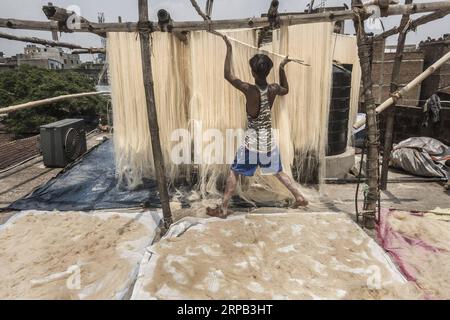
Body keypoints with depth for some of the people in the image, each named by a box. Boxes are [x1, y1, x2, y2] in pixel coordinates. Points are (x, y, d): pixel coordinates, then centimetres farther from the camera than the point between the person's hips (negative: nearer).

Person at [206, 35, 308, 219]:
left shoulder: (250, 90, -19)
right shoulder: (273, 89, -4)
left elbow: (228, 75, -10)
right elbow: (286, 90, 21)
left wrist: (229, 49, -6)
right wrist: (282, 68, 21)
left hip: (253, 140, -5)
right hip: (269, 139, 5)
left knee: (234, 172, 8)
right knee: (278, 172, 23)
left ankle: (223, 209, 12)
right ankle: (300, 198, 27)